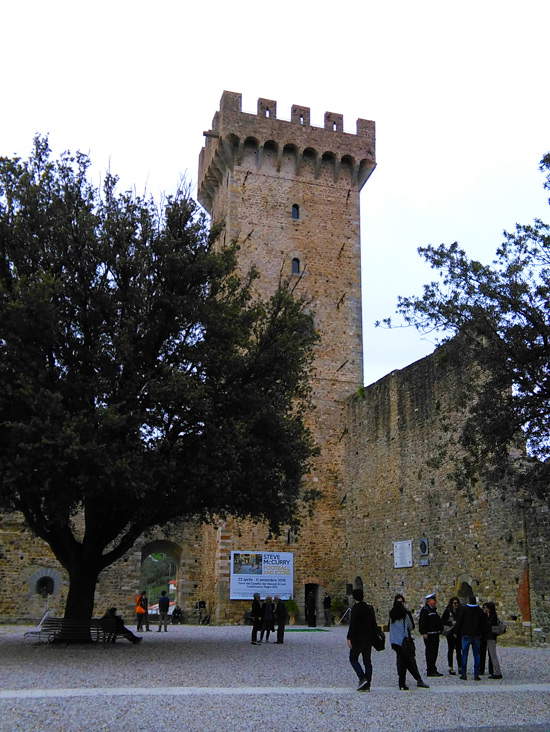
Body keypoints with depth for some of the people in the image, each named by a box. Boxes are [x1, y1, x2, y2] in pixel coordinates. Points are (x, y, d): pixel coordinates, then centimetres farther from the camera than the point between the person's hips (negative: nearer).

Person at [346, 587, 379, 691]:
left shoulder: (356, 608, -13)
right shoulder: (370, 608, 9)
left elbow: (352, 624, -17)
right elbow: (374, 624, 14)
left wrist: (349, 638, -14)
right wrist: (373, 637, 21)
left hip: (357, 639, -7)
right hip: (369, 639, 7)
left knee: (353, 659, 6)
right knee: (367, 661, 9)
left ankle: (362, 678, -10)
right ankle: (367, 685, 8)